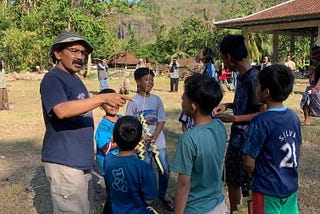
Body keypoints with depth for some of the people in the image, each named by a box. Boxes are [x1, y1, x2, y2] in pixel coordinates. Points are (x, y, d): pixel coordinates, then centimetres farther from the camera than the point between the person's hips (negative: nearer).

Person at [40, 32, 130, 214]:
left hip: (82, 161, 9)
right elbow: (61, 110, -32)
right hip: (64, 163, -9)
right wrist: (103, 98, -37)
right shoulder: (52, 79, -12)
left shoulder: (76, 79, 16)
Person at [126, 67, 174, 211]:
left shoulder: (157, 99, 2)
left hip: (159, 141, 3)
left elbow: (161, 120, 1)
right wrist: (141, 138, -16)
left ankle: (162, 194, 29)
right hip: (143, 142, -2)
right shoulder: (133, 101, -6)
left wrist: (155, 135, -14)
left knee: (165, 170, 6)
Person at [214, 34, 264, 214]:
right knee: (232, 181, 22)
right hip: (236, 139, 9)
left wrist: (233, 118, -22)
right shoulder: (241, 76, 6)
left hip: (248, 143, -9)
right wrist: (228, 105, 7)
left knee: (249, 188, 7)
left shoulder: (253, 78, -21)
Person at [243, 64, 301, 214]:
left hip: (268, 190, -6)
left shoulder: (260, 122, -23)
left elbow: (249, 162, -18)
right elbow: (298, 152, 9)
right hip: (291, 186, 6)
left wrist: (255, 175, 1)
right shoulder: (294, 117, -3)